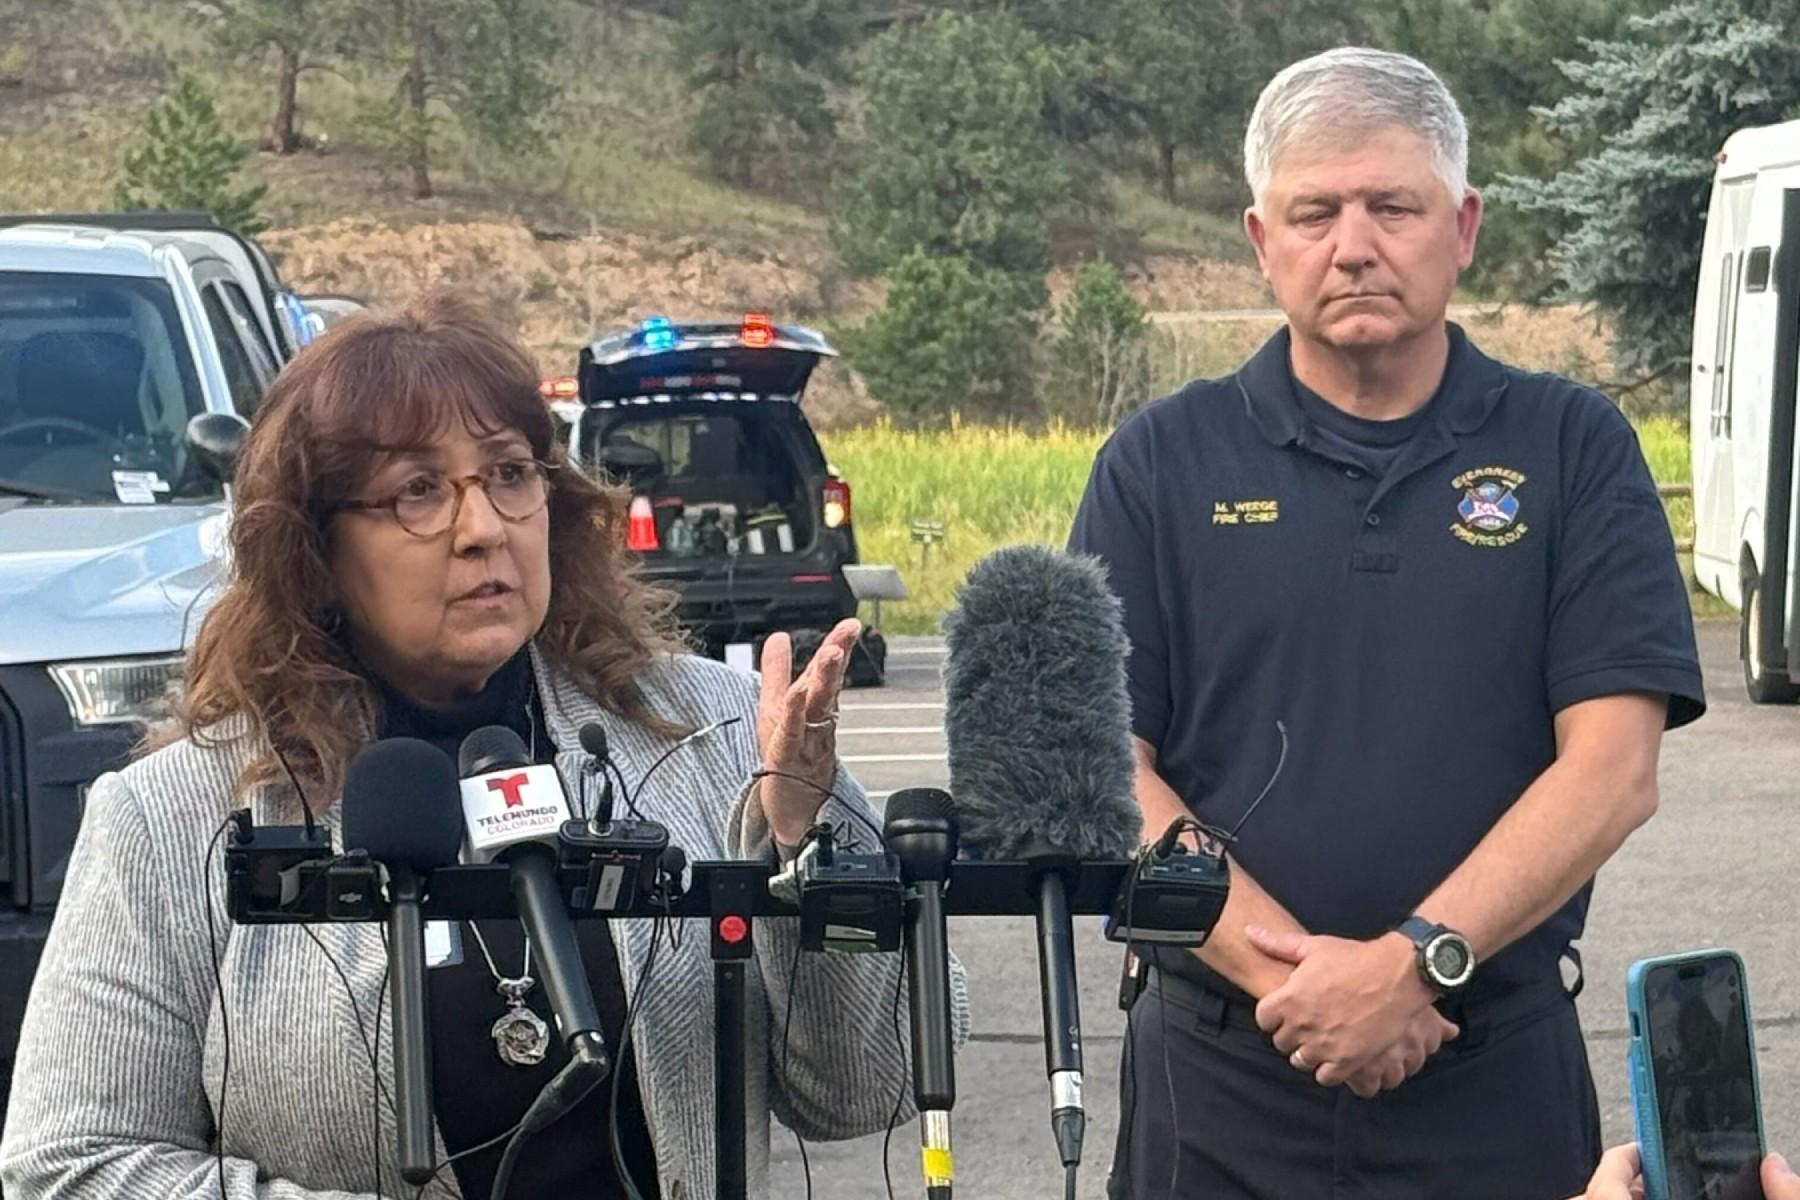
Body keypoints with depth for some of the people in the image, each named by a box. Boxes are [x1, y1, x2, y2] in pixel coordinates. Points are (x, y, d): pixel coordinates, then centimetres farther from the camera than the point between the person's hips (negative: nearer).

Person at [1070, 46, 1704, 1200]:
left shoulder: (1574, 447, 1)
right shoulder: (1161, 462, 2)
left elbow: (1613, 767, -7)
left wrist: (1413, 963, -17)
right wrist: (1290, 970, -15)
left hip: (1502, 1078, 0)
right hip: (1220, 1078, 1)